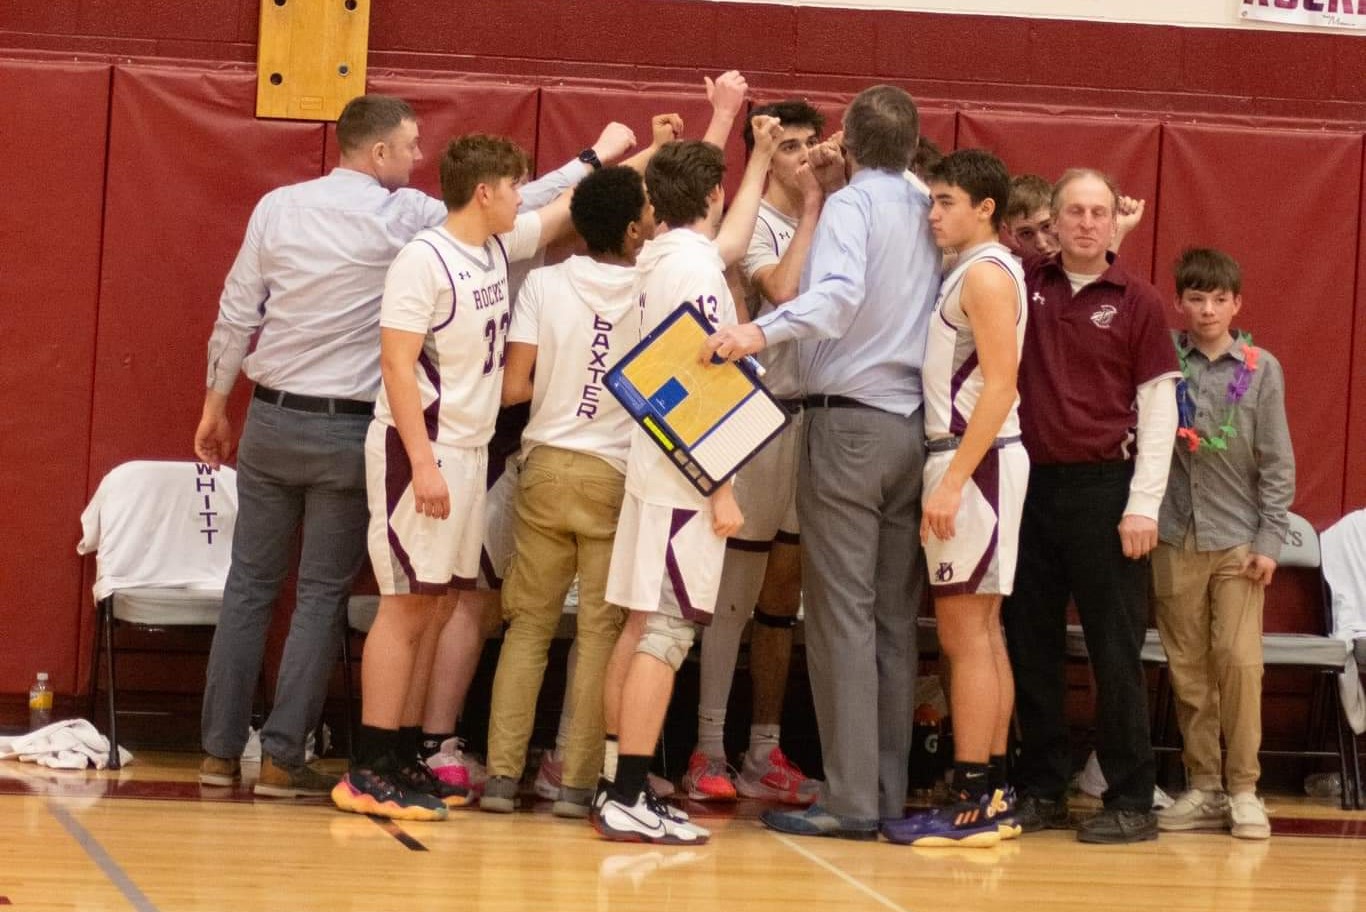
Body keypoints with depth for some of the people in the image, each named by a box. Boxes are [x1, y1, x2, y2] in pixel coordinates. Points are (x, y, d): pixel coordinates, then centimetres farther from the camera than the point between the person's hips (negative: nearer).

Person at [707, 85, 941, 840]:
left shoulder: (851, 205, -7)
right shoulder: (929, 212, 12)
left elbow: (840, 292, -27)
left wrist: (764, 330, -40)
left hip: (849, 420, -7)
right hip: (916, 428, 7)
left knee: (843, 615, -6)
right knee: (894, 620, 8)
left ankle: (850, 799, -8)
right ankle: (889, 793, 9)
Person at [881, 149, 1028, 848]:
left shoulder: (986, 274, -12)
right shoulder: (968, 274, 17)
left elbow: (1000, 386, -20)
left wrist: (952, 480, -24)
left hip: (975, 457, -10)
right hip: (967, 458, 10)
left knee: (964, 631, -9)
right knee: (982, 630, 11)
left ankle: (971, 804, -8)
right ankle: (992, 793, 16)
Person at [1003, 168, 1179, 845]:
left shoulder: (1136, 301, -2)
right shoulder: (1024, 283, 5)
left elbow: (1159, 407, -3)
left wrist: (1143, 504, -9)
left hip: (1104, 487, -4)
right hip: (1031, 483, 4)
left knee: (1115, 649, -1)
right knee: (1030, 645, 9)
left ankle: (1131, 801, 4)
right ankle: (1042, 789, 18)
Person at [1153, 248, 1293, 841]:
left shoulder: (1261, 369, 2)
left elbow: (1277, 462, 2)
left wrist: (1269, 540, -2)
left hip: (1238, 539, -1)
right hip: (1175, 537, 1)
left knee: (1239, 661, -7)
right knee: (1187, 668, 4)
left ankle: (1243, 789, 1)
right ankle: (1202, 786, 12)